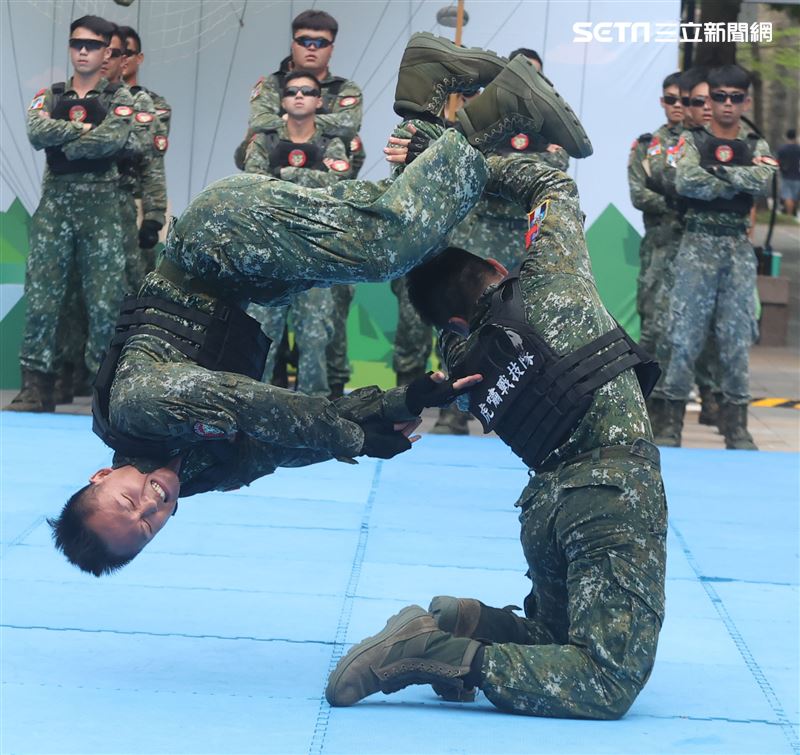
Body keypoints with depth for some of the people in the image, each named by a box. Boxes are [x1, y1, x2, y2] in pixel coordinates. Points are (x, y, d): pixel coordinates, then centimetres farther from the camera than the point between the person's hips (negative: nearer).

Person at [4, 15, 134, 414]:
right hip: (55, 200, 2)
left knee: (105, 299, -4)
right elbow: (37, 132, -7)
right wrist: (86, 129, -9)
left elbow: (113, 140, -13)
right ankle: (36, 387, -2)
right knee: (41, 295, -4)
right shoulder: (49, 95, 14)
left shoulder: (119, 98, 7)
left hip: (101, 202, -2)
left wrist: (64, 144, -6)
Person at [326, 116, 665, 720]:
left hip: (552, 497, 6)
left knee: (559, 639, 28)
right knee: (609, 682, -10)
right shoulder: (549, 279, -2)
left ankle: (466, 623, 3)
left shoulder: (459, 353, 10)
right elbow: (555, 184, 12)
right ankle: (445, 655, -20)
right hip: (617, 489, -6)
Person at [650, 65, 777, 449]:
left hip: (738, 247, 2)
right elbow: (685, 182, -16)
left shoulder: (756, 146, 10)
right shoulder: (692, 140, 3)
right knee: (685, 333, -3)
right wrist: (740, 181, -10)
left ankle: (736, 425, 10)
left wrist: (716, 171, -12)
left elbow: (763, 182, -11)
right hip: (698, 244, -2)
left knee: (737, 335, 5)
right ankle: (671, 420, 2)